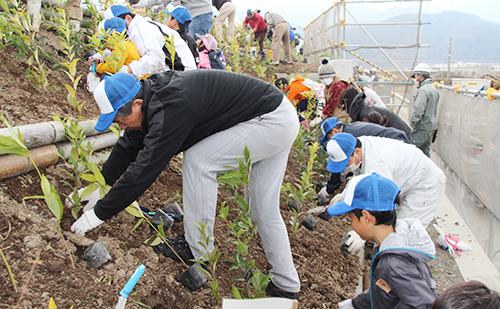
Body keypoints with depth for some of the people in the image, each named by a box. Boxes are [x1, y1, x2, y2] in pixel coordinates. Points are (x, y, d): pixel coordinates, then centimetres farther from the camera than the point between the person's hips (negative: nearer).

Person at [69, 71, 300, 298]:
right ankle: (286, 285, 20)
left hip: (273, 121, -10)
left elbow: (143, 170, -23)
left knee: (198, 160, -11)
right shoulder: (155, 94, 4)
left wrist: (99, 213, -13)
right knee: (264, 207, 10)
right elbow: (129, 145, 15)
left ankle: (199, 252, 2)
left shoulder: (171, 109, -27)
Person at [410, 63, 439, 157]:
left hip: (422, 128, -10)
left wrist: (411, 124, -17)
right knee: (425, 150, 15)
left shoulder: (423, 90, -17)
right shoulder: (434, 89, 15)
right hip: (431, 127, 10)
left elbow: (418, 110, -23)